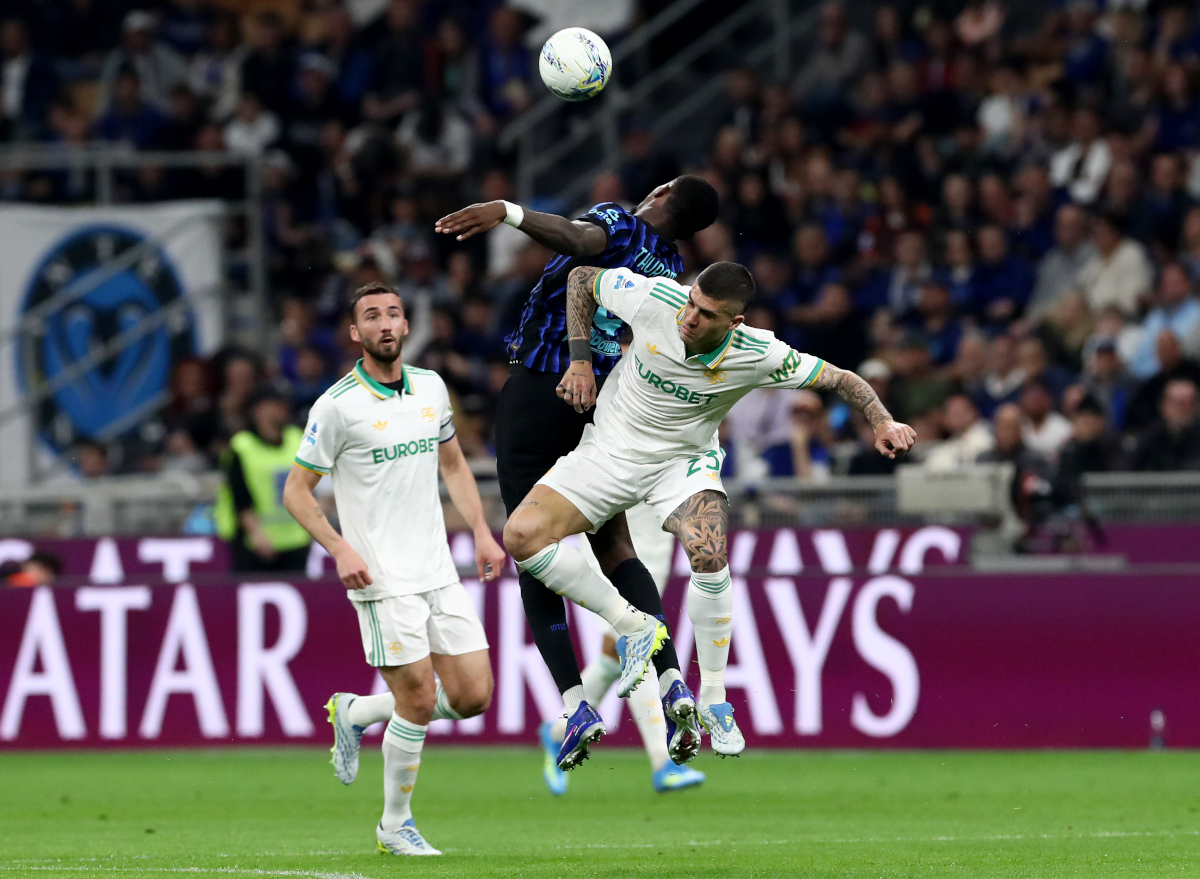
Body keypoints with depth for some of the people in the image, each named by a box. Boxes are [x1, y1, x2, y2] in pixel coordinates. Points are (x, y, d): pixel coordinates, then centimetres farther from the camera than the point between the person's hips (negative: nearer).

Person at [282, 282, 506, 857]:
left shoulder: (431, 388, 8)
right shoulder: (338, 406, -10)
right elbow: (296, 490, -5)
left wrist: (481, 532, 11)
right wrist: (340, 549, -17)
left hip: (439, 571, 6)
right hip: (382, 579, -6)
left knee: (472, 696, 1)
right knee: (418, 699, -9)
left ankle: (355, 713, 24)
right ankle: (395, 824, 10)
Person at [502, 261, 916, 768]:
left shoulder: (757, 356, -22)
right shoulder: (654, 299, -23)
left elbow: (840, 380, -10)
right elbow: (581, 278, -4)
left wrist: (882, 423, -26)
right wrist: (580, 360, -9)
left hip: (683, 460, -2)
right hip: (608, 453, 2)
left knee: (707, 550, -32)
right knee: (522, 535, -19)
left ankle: (713, 701, -15)